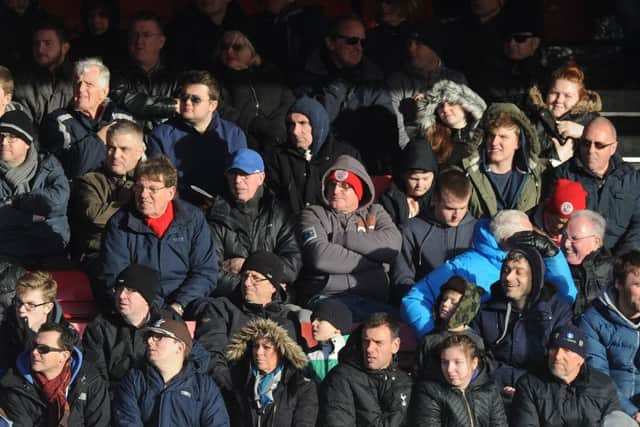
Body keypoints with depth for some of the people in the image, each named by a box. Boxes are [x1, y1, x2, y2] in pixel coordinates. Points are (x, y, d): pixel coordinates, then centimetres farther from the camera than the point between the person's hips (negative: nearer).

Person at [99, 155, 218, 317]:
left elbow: (206, 271, 5)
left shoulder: (194, 218, 9)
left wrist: (178, 306, -11)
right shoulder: (119, 224, 5)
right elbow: (113, 277, -1)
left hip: (185, 303, 2)